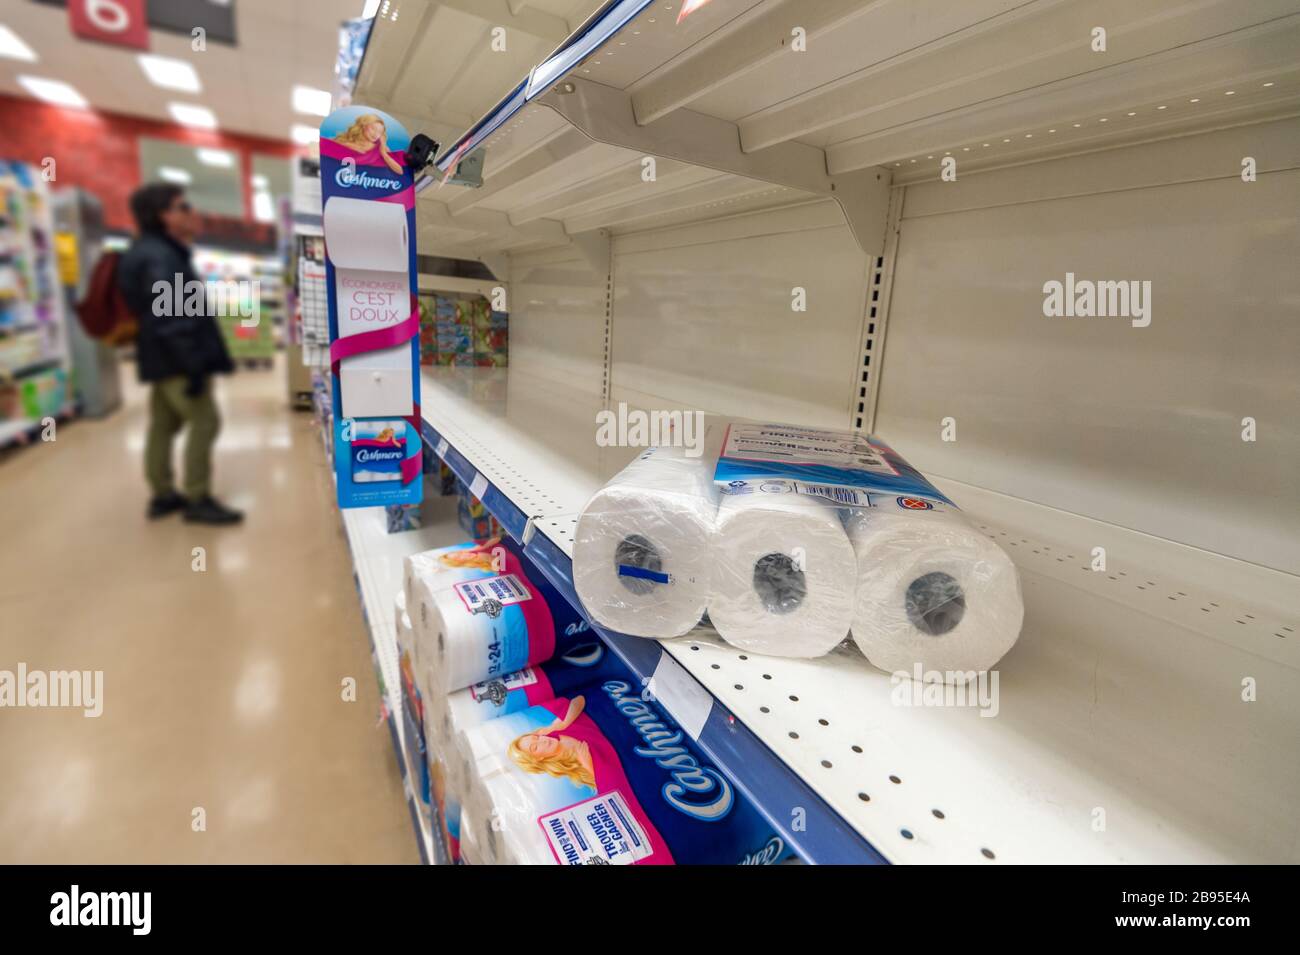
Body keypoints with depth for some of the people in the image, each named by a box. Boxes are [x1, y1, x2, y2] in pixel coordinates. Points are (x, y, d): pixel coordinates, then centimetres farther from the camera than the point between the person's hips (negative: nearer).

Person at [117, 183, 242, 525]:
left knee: (163, 424, 12)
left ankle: (162, 495, 20)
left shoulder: (158, 252, 18)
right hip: (175, 359, -11)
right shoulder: (159, 257, -15)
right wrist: (193, 365, -25)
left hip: (162, 358, 11)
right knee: (205, 421, -8)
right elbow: (169, 318, -23)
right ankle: (197, 500, -4)